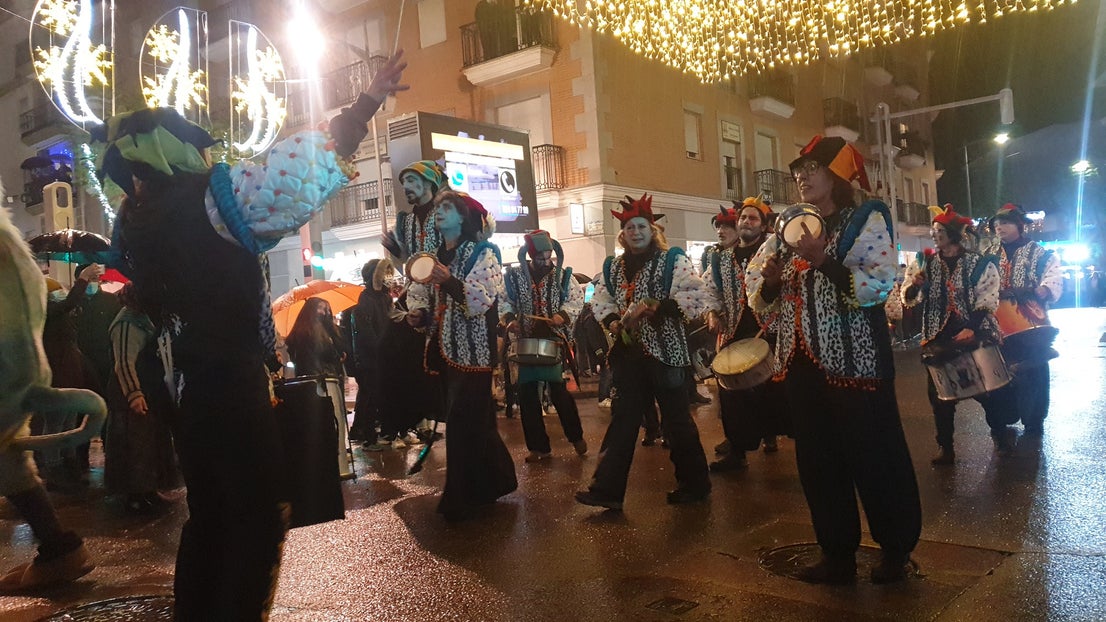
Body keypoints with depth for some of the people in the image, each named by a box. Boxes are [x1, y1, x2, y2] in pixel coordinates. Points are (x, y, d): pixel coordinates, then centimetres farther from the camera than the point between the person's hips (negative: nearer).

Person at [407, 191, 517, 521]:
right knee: (474, 419, 14)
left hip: (471, 350, -7)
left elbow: (481, 299, -19)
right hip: (445, 348, 7)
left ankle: (462, 498, 1)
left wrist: (450, 281, -32)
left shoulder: (483, 252, -5)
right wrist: (420, 315, 5)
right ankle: (491, 482, 28)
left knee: (463, 420, -9)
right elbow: (427, 299, 25)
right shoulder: (435, 257, 16)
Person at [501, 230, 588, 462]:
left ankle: (576, 437, 20)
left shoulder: (562, 274, 2)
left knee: (558, 391, -3)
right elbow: (504, 302, 7)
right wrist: (509, 319, -11)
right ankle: (538, 447, 14)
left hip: (554, 339, -2)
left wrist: (563, 315, -16)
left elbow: (576, 299, 2)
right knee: (526, 394, 3)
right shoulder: (514, 275, 3)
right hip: (526, 341, 2)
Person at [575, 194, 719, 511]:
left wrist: (659, 306, -22)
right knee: (623, 418, 6)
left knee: (675, 418, 5)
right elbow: (600, 300, 16)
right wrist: (612, 321, -4)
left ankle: (694, 483, 23)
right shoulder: (612, 267, 12)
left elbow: (697, 295, -14)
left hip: (665, 351, -4)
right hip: (628, 351, 5)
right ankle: (607, 487, 8)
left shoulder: (672, 260, -4)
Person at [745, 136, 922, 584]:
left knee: (873, 454, 3)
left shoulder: (865, 220, -2)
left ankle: (896, 548, 23)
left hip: (853, 359, -6)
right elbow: (760, 296, 15)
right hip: (802, 360, 6)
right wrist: (769, 281, -7)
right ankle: (837, 553, 23)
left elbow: (880, 283, -18)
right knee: (817, 458, 10)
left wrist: (823, 261, -24)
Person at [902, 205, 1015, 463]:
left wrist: (972, 329, -18)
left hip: (976, 334, -2)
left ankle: (1001, 434, 28)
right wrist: (915, 285, -16)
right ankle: (945, 447, 13)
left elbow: (987, 300, -6)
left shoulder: (979, 263, -1)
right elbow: (908, 299, 6)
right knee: (939, 391, 4)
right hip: (938, 337, 2)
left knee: (987, 386, 5)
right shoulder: (925, 263, 6)